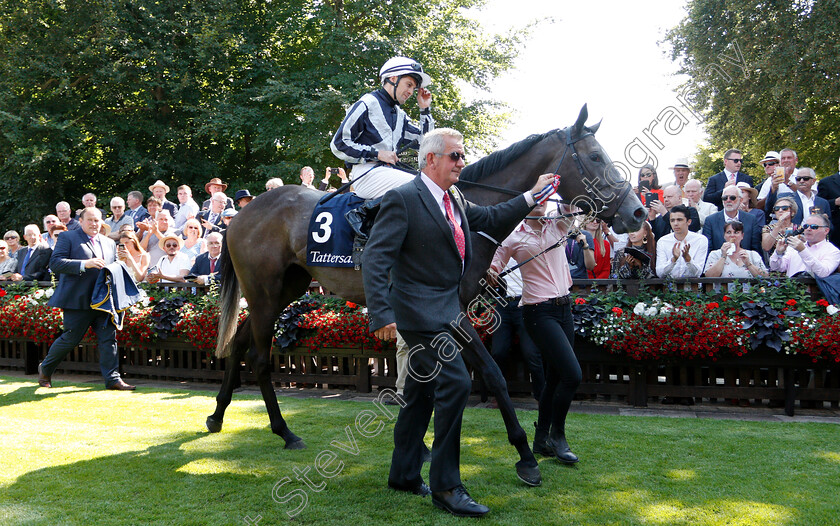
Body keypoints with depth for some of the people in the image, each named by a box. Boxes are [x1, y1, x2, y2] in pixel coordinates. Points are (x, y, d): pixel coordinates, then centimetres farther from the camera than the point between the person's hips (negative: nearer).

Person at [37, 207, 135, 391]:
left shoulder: (109, 243, 20)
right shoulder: (68, 237, 2)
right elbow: (55, 263, -10)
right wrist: (84, 264, -20)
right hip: (78, 300, -5)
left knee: (109, 338, -1)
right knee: (70, 338, 0)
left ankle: (113, 379, 2)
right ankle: (45, 369, 23)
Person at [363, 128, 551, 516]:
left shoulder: (455, 200, 12)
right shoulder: (402, 199, -14)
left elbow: (491, 217, 29)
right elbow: (375, 259, -19)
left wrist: (533, 195, 22)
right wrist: (382, 315, -26)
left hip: (446, 309, 9)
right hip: (420, 312, -9)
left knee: (423, 391, 16)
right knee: (455, 383, -15)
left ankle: (404, 474, 29)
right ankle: (445, 487, -6)